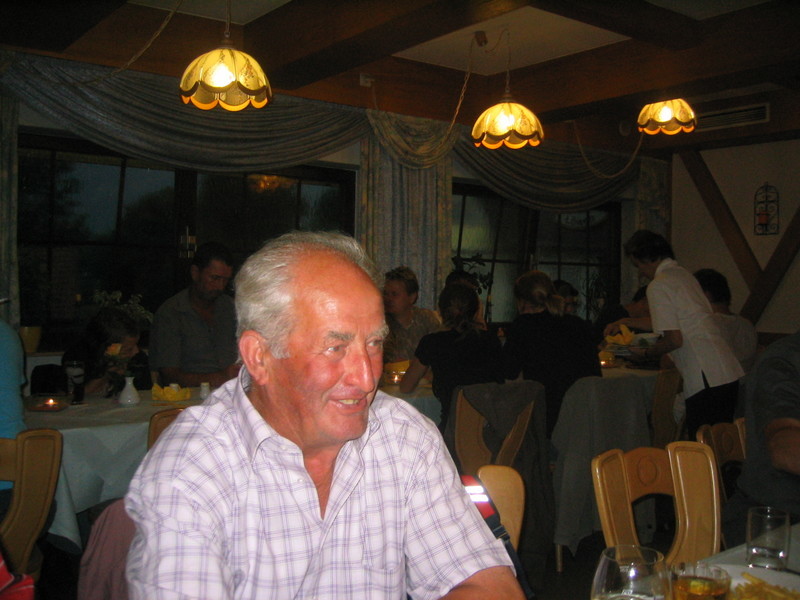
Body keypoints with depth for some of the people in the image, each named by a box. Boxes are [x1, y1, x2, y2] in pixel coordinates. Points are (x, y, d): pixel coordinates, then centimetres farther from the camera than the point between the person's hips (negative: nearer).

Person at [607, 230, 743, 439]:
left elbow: (674, 339, -15)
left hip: (706, 380, -9)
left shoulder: (658, 285, -9)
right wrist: (625, 322, 37)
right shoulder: (683, 275, 19)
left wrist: (645, 354, 1)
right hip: (728, 372, 9)